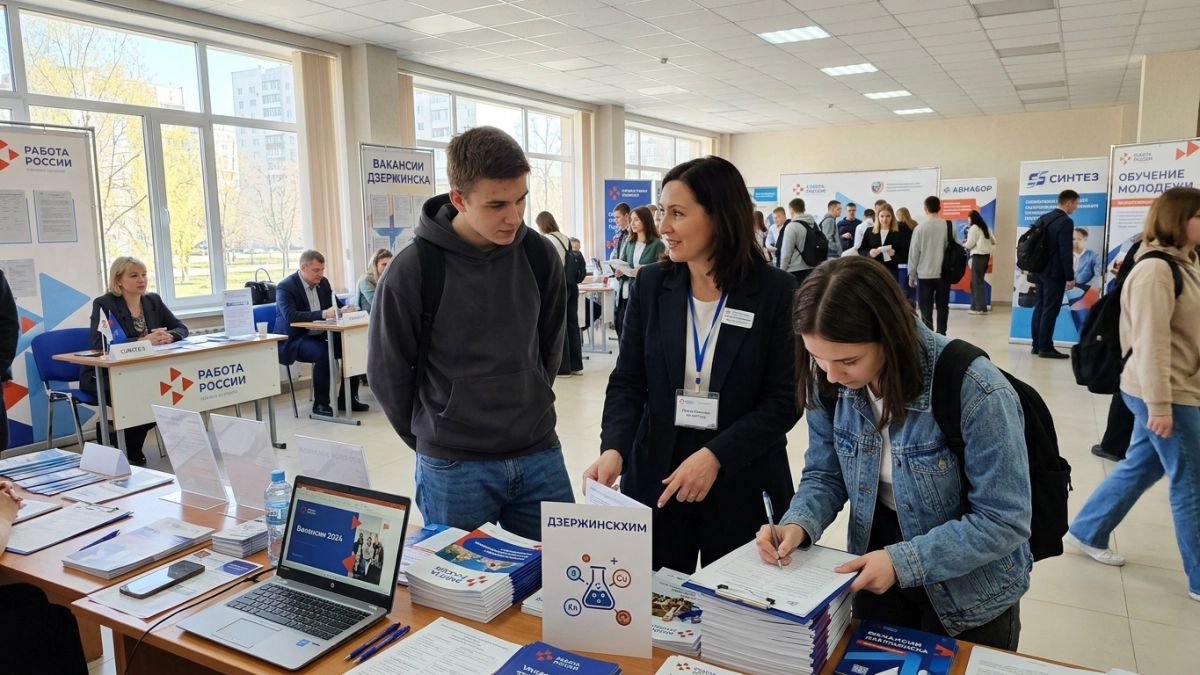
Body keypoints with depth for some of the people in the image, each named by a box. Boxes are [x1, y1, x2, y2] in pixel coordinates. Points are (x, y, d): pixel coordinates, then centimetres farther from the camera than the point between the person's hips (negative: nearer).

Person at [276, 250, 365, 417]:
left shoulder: (323, 282, 7)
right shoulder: (285, 287, -14)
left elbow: (336, 305, 12)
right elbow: (291, 316, -29)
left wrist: (345, 309, -14)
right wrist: (323, 314, -38)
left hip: (319, 335, 7)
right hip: (294, 340, -7)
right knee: (322, 353, -34)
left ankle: (347, 398, -4)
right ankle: (320, 403, -19)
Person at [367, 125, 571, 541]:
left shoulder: (539, 255, -3)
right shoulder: (412, 270, -14)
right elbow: (388, 375, -2)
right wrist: (435, 438, 7)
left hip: (541, 456, 4)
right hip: (454, 469, -3)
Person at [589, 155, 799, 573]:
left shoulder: (775, 291, -8)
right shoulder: (650, 285, 0)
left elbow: (784, 398, -9)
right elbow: (627, 382, 1)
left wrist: (715, 455, -20)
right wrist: (614, 449, -17)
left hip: (742, 482, -2)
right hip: (656, 476, 2)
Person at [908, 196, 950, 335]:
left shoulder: (920, 228, -6)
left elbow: (914, 253, -4)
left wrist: (911, 275, 4)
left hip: (925, 274, -2)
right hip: (944, 273, 2)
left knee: (926, 308, 3)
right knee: (942, 307, 12)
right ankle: (941, 335, 12)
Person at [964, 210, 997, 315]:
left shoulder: (973, 228, -7)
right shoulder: (986, 227, 17)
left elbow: (970, 244, -9)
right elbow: (993, 241, 18)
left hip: (978, 256, -8)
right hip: (986, 255, 8)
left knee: (977, 282, -5)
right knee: (975, 282, 11)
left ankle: (980, 308, -7)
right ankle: (975, 306, 11)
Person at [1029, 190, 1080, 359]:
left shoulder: (1043, 218, 11)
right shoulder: (1065, 221, -15)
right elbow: (1065, 251, -19)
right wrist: (1070, 277, -15)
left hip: (1041, 271, 8)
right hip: (1054, 273, -8)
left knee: (1040, 308, 11)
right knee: (1050, 310, -5)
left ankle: (1037, 345, 15)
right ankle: (1045, 347, -4)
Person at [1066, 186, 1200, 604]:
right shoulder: (1156, 270, -19)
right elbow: (1150, 342, -23)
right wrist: (1160, 405, -23)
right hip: (1166, 394, -10)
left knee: (1141, 467, 17)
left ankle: (1087, 533, 30)